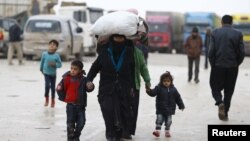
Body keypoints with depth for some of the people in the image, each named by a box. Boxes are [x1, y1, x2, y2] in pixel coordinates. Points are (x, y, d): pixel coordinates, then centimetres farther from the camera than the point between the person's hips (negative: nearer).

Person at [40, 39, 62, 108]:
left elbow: (60, 64, -5)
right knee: (47, 85, -15)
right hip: (46, 73, 0)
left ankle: (52, 101, 27)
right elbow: (42, 62, 8)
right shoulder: (44, 54, -6)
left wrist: (54, 64, -23)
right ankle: (46, 99, 7)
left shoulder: (56, 55, -10)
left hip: (53, 74, 0)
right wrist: (41, 69, 18)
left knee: (53, 87, 9)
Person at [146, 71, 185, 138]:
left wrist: (181, 106, 11)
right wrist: (149, 90, -42)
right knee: (159, 120, -7)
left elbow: (178, 98, 8)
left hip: (169, 110, 2)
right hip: (160, 110, -2)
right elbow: (153, 93, -20)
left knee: (168, 121, 10)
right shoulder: (159, 88, -7)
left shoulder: (173, 89, 1)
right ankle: (157, 131, -4)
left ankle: (167, 131, 23)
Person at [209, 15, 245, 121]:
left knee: (215, 88, 12)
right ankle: (225, 114, 13)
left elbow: (211, 51, -7)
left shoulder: (215, 33, -3)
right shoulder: (238, 34, -2)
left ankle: (220, 102, -16)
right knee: (229, 91, 12)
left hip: (218, 66, -1)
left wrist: (213, 64, 5)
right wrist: (236, 64, 11)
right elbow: (242, 53, -4)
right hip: (232, 67, 1)